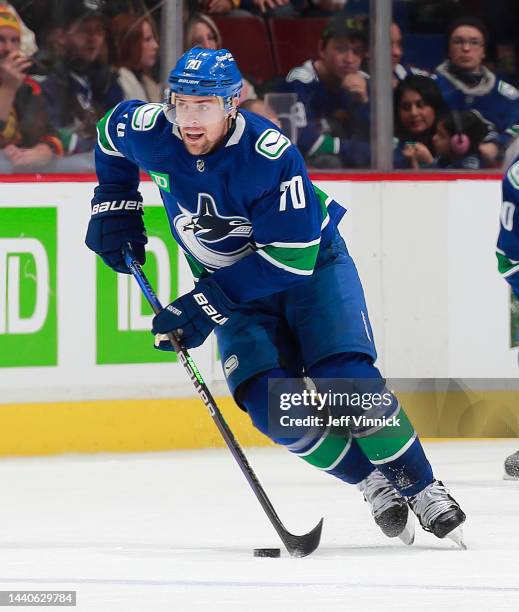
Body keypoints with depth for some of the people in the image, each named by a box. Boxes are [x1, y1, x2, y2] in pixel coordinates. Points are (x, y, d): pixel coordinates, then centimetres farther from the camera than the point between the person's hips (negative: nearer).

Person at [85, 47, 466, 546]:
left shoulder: (271, 157, -32)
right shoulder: (151, 134, -18)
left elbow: (291, 259, -32)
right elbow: (111, 132, 8)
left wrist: (207, 304, -33)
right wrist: (114, 203, 5)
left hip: (312, 265, -4)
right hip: (235, 286, 4)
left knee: (346, 379, -23)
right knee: (270, 403, -17)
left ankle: (421, 487, -6)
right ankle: (372, 483, 2)